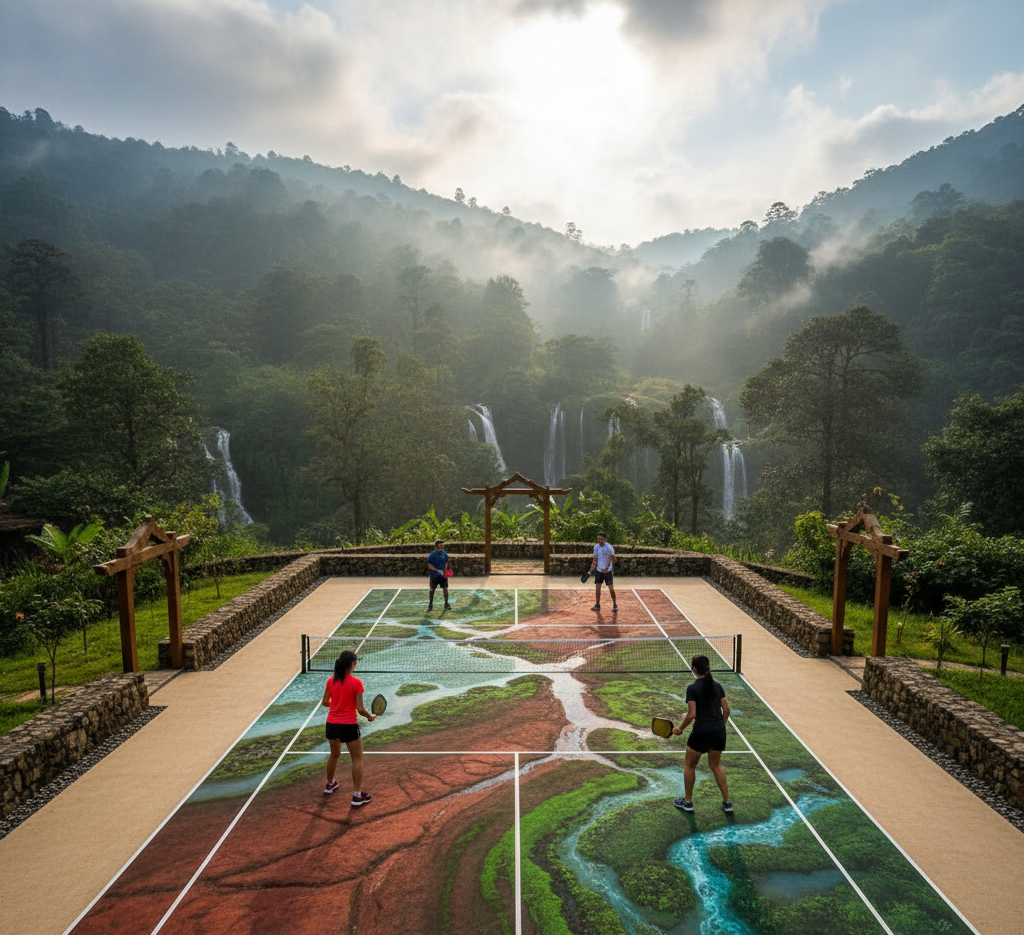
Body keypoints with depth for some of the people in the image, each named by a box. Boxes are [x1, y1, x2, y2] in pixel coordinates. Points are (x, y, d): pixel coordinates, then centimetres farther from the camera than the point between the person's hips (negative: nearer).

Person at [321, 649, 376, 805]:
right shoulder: (356, 683, -16)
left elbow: (325, 702, 8)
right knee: (357, 759, 10)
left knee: (334, 754, 28)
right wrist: (370, 716, 3)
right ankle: (357, 795, 11)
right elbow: (360, 709, -15)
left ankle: (330, 784, 47)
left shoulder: (331, 681, -2)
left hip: (332, 724, 5)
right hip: (349, 725, -5)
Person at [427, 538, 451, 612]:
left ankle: (446, 604, 6)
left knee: (445, 588, -4)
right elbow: (429, 565, -14)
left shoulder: (444, 554, 0)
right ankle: (430, 605, 23)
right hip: (434, 575, -2)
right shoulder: (432, 555, -12)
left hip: (443, 575, 2)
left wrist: (445, 571, -3)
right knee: (432, 589, 8)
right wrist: (438, 570, -20)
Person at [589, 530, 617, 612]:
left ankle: (615, 605, 12)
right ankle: (597, 605, 16)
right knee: (597, 588, 3)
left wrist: (607, 567, -8)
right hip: (599, 570, 5)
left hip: (607, 570, -5)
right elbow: (595, 558, 9)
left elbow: (613, 558, -7)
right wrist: (593, 566, -3)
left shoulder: (609, 547, -16)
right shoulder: (596, 547, 0)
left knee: (611, 588, -6)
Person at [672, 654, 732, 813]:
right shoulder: (717, 685, 3)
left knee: (689, 765, 15)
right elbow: (726, 709, 7)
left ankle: (688, 801, 25)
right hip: (719, 731, 5)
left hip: (701, 732, -5)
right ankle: (727, 802, 23)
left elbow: (692, 714, -17)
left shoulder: (692, 688, -13)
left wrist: (680, 729, -4)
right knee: (715, 765, 23)